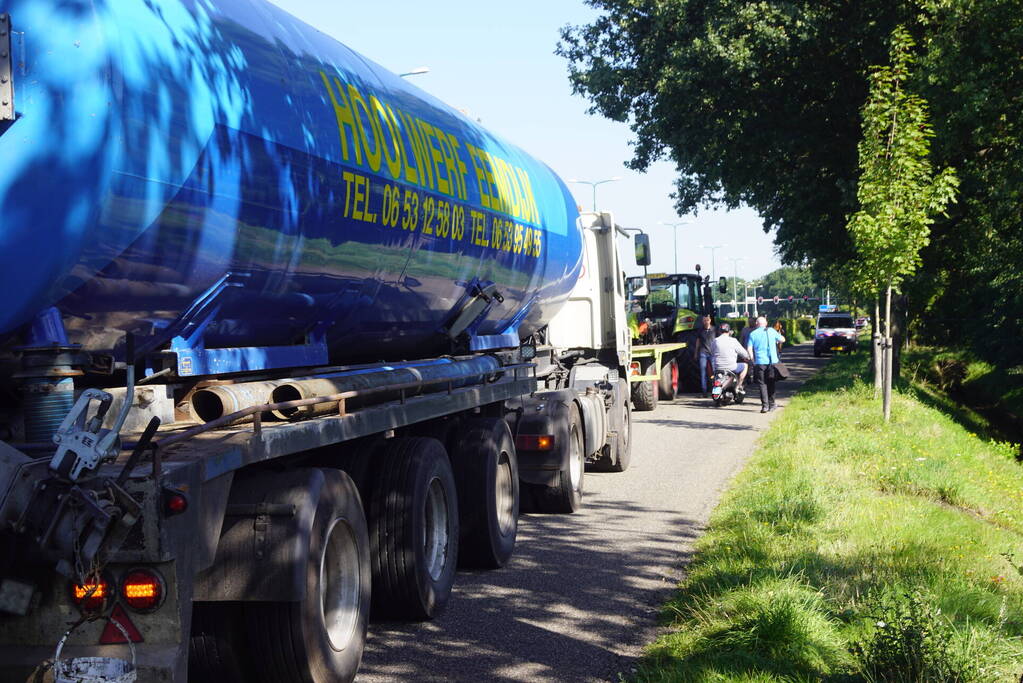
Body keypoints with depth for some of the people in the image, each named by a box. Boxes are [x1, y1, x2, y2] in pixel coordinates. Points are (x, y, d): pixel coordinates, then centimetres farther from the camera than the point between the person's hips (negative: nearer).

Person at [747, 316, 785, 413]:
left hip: (760, 362, -1)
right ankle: (771, 404, 17)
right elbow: (782, 340, 14)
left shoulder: (753, 334, 2)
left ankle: (765, 405, -9)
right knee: (771, 383, 13)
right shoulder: (771, 331, 5)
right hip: (772, 361, 1)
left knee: (762, 384, 2)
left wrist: (753, 360, 5)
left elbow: (749, 349, -4)